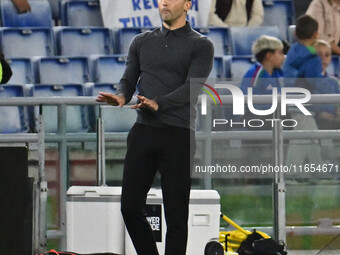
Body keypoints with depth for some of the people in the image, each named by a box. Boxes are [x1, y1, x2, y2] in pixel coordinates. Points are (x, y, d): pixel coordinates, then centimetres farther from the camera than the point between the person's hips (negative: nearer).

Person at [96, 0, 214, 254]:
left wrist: (158, 103, -28)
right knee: (130, 206, 2)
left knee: (176, 213, -2)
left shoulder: (201, 45, 1)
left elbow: (192, 87, -12)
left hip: (178, 137, -4)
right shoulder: (142, 42, 16)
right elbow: (129, 80, 11)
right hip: (144, 131, 4)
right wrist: (120, 96, -14)